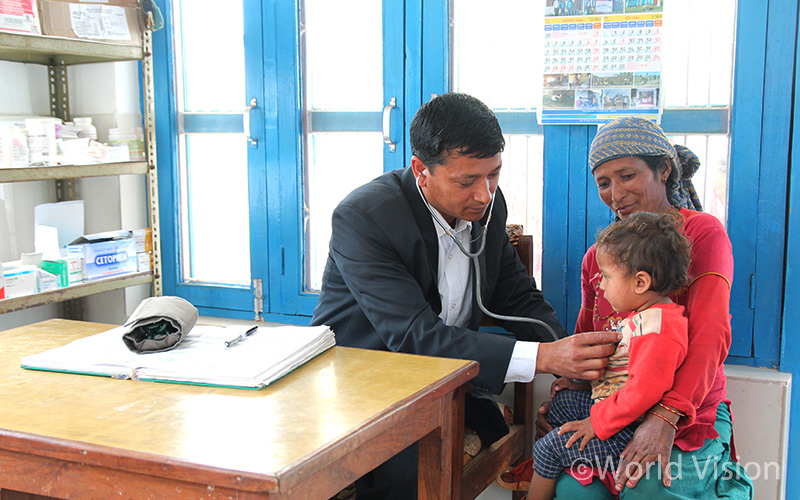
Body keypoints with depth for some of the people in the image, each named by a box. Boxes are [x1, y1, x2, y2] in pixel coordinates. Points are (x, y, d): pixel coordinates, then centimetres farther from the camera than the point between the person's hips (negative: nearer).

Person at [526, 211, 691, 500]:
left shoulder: (656, 328, -29)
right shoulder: (644, 316, 7)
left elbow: (644, 390, -34)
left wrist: (598, 423, -25)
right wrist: (583, 382, 16)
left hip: (629, 432, -11)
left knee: (549, 448, -9)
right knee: (562, 401, 24)